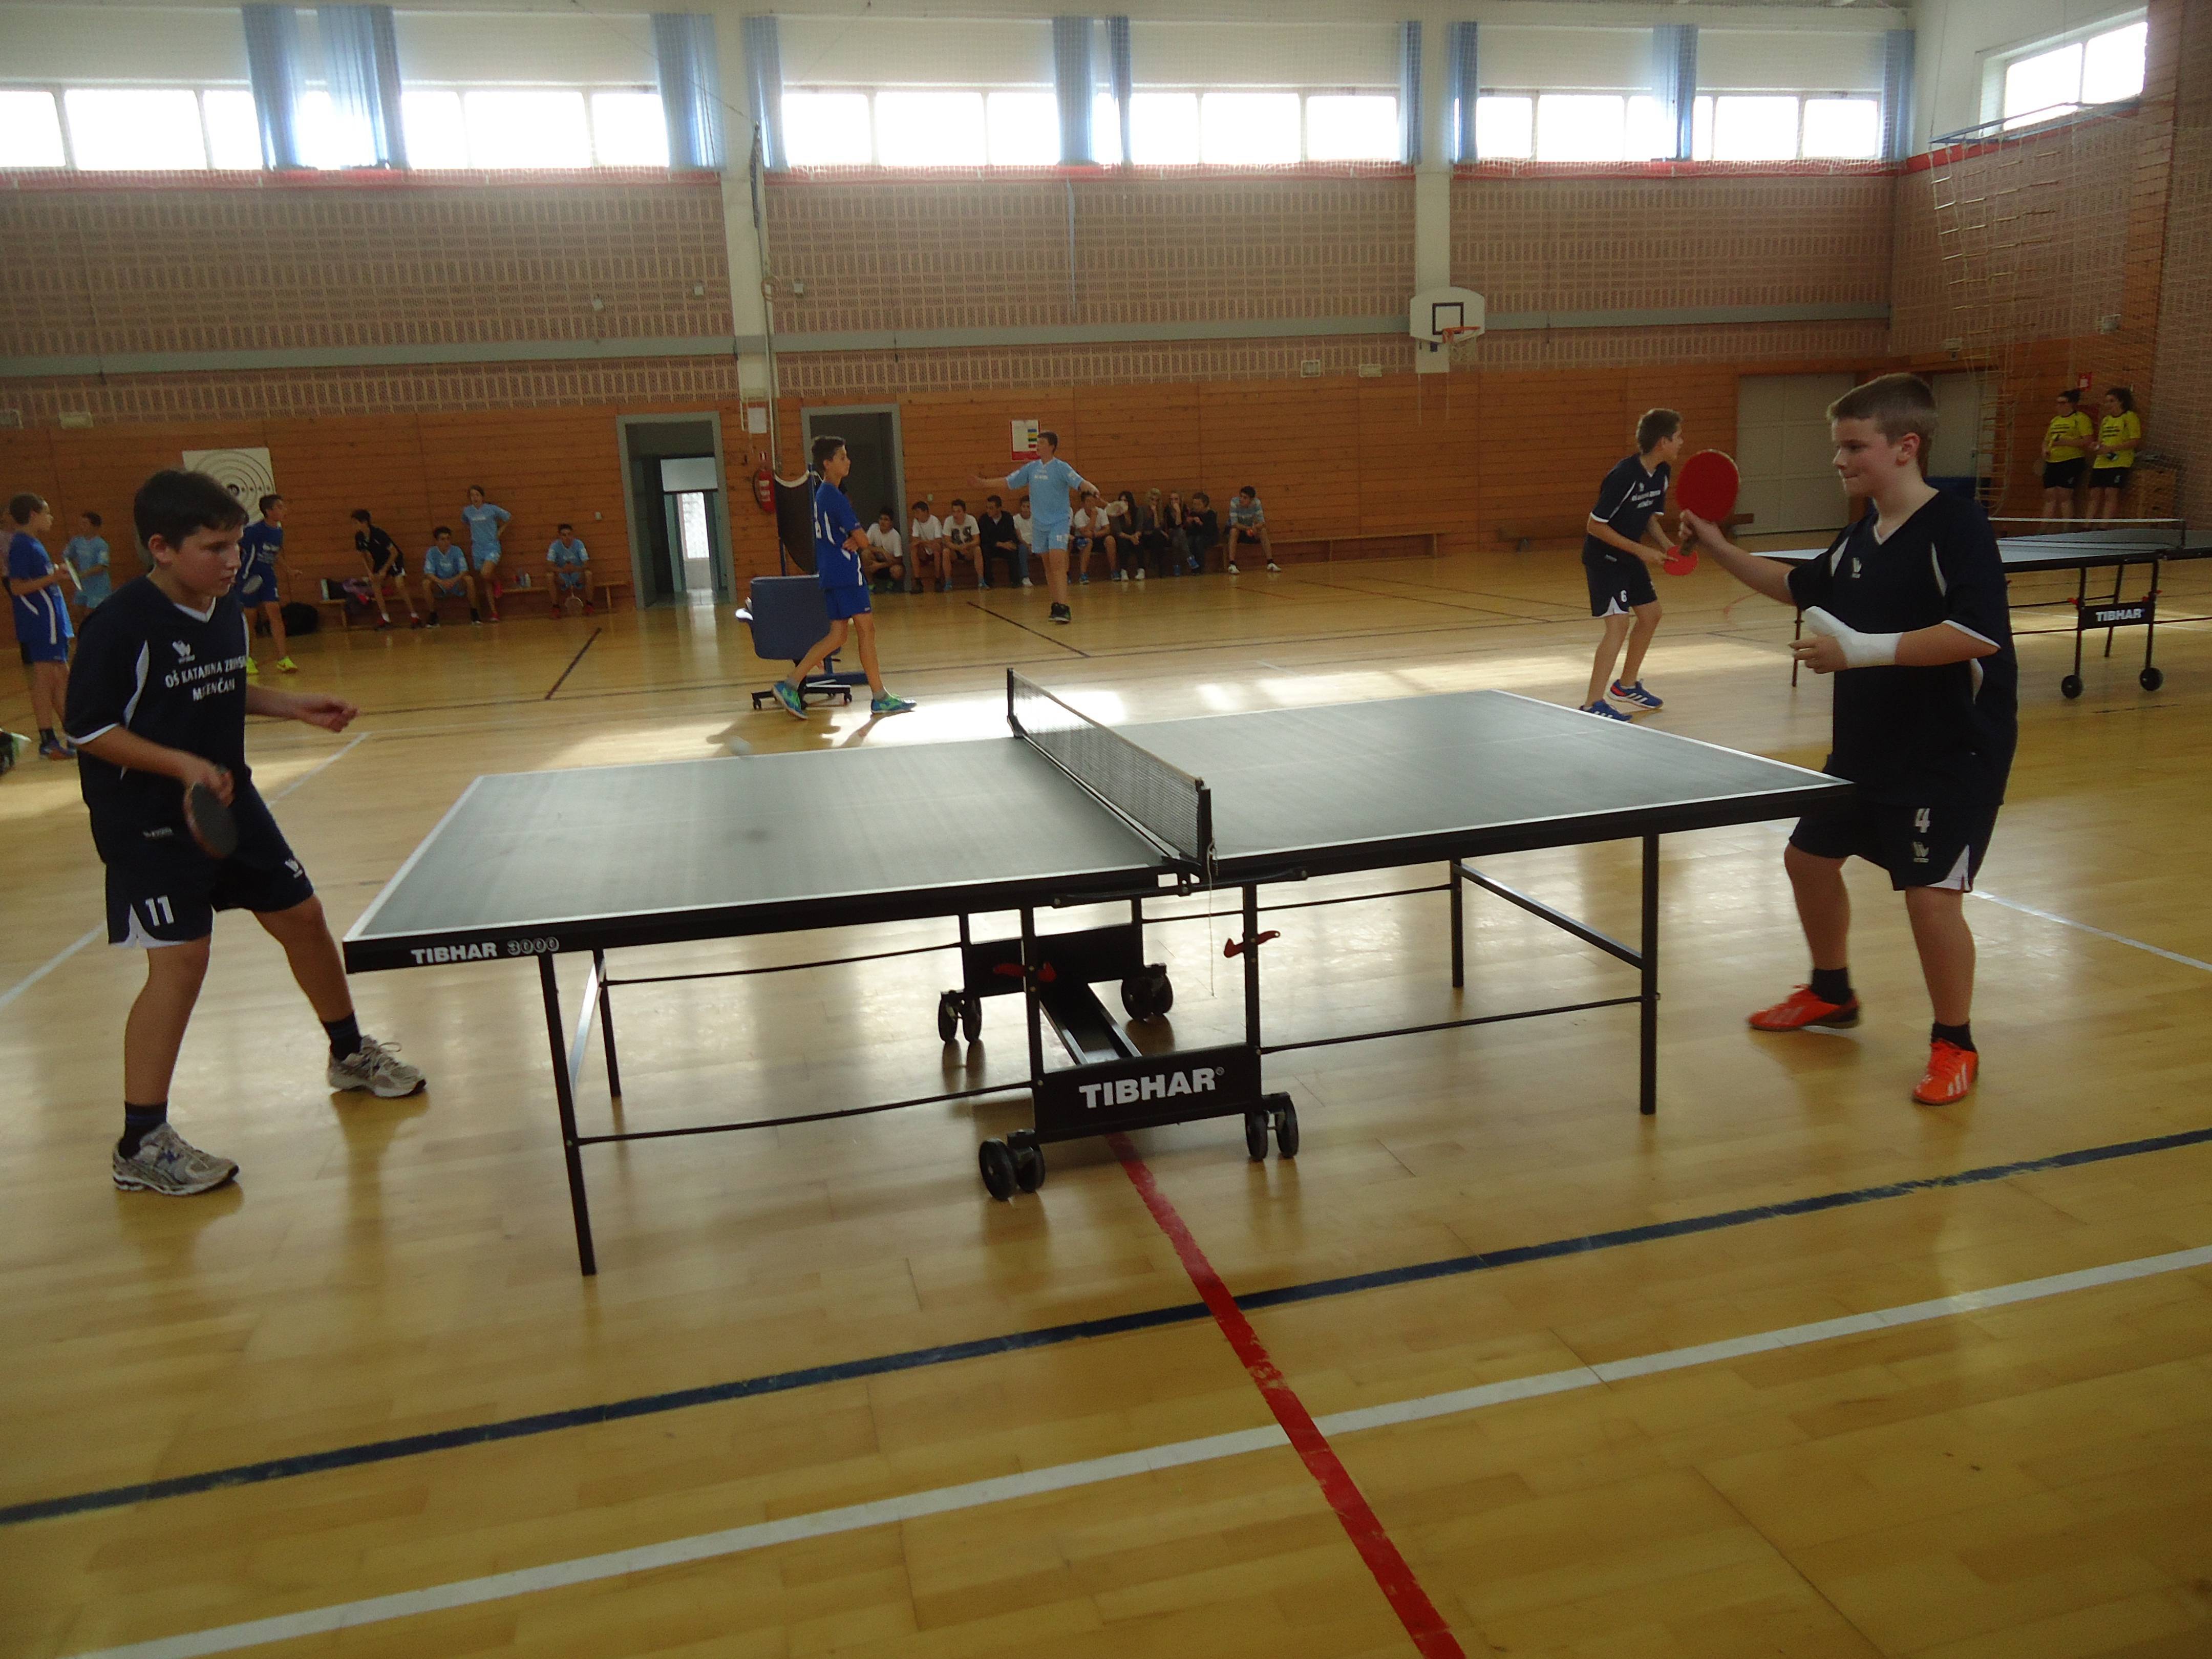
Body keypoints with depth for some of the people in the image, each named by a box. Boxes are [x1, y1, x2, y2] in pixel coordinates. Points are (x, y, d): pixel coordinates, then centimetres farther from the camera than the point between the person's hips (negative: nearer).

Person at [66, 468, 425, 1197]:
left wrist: (295, 706, 4)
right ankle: (141, 1146, 1)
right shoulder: (121, 625, -20)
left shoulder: (228, 610, 2)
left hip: (230, 802, 8)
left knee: (302, 917, 13)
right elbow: (89, 727, -17)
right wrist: (182, 765, -27)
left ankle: (350, 1054, 36)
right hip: (149, 822, -7)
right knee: (180, 960, -12)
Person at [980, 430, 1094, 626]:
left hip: (1058, 523, -6)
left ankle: (1064, 608, -24)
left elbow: (1080, 483, -19)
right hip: (1039, 525, 6)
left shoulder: (1061, 468, -7)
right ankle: (1056, 605, 15)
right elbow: (1008, 482, 12)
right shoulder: (1031, 468, 8)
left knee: (1058, 562, -19)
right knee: (1048, 565, 8)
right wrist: (984, 482, 6)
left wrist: (1091, 489, -39)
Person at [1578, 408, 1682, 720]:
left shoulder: (1663, 473, 0)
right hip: (1602, 554, -9)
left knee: (1650, 614, 15)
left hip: (1630, 554, 9)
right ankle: (1593, 704, -19)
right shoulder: (1624, 476, -26)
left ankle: (1627, 684, 33)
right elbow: (1596, 526, -24)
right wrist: (1640, 550, -23)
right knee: (1619, 621, -19)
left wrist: (1664, 543, -4)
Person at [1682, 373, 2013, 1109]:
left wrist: (1863, 649, -31)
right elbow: (1802, 587, 25)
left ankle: (1954, 1046, 8)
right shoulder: (1862, 534, 7)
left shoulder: (1956, 526, -18)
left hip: (1951, 748, -9)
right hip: (1868, 739, 9)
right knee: (1810, 855, 16)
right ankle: (1831, 993, 38)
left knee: (1929, 890, -13)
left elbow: (1979, 632, -31)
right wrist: (1721, 550, 16)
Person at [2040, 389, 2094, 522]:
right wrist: (2045, 450, 6)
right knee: (2049, 497, 4)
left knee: (2065, 496, -9)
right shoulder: (2055, 420, 19)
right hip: (2052, 463, 7)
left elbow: (2088, 441, -12)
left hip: (2071, 462, -7)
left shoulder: (2080, 419, -3)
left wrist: (2066, 442, -20)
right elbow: (2046, 440, 28)